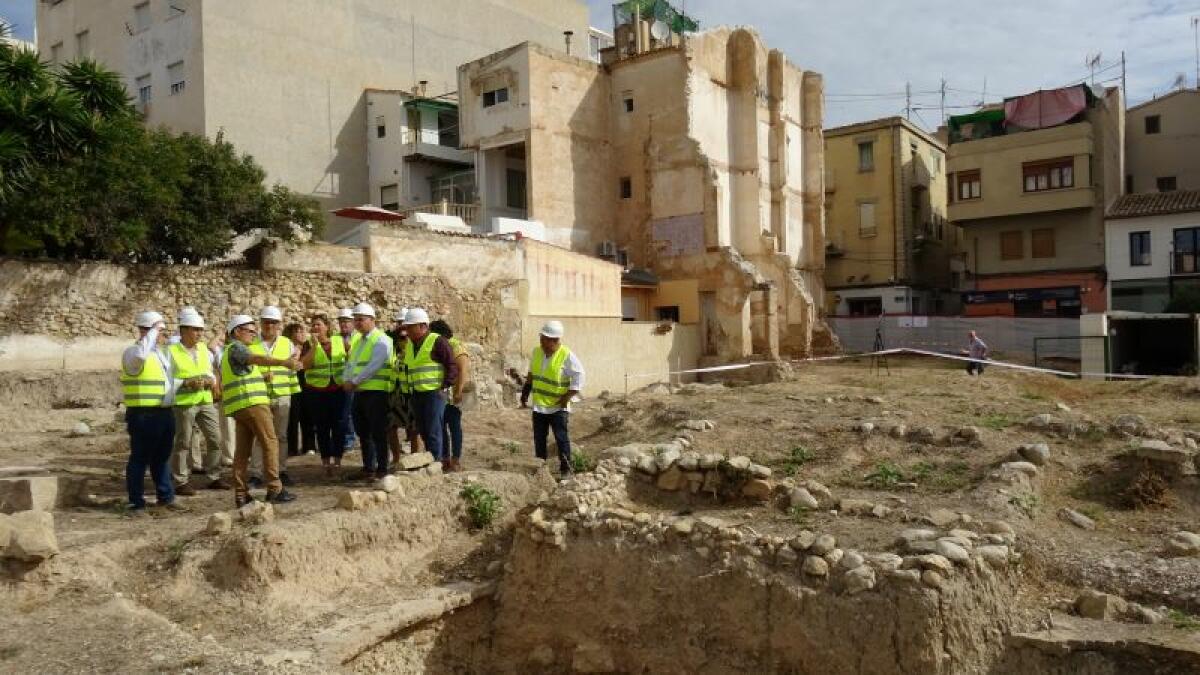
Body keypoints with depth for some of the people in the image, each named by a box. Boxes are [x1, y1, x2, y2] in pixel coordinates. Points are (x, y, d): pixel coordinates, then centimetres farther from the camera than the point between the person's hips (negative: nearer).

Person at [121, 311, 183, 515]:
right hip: (143, 414, -8)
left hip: (165, 412, 8)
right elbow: (140, 356, -34)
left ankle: (166, 497, 24)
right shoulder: (132, 351, -9)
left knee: (163, 458, 15)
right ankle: (136, 503, 7)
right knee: (140, 459, 0)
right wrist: (153, 332, -22)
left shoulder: (162, 352, 18)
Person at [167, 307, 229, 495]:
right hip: (184, 403, -6)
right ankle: (181, 482, 12)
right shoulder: (172, 351, -7)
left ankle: (212, 477, 20)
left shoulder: (203, 348, 11)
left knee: (215, 439, 7)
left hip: (206, 401, 6)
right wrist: (187, 383, -20)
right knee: (183, 443, 1)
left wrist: (211, 380, -4)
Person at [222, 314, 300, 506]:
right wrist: (284, 362, -34)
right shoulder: (236, 347, -4)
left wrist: (263, 376, 12)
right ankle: (274, 490, -11)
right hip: (251, 403, -10)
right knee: (270, 443, -9)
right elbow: (257, 358, -23)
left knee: (242, 449, 7)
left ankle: (241, 494, 7)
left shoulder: (230, 351, 27)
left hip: (239, 407, 10)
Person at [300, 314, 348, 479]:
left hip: (339, 390, 1)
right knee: (322, 428, 4)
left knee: (338, 427, 2)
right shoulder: (309, 344, 0)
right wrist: (314, 346, -21)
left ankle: (337, 462, 12)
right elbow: (305, 364, -15)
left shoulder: (340, 341, 3)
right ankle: (326, 463, 12)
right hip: (317, 392, -1)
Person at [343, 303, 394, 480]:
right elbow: (350, 363, 18)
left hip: (376, 392, -9)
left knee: (378, 433, -3)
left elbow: (374, 366, -19)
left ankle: (382, 469, 4)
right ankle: (368, 468, 23)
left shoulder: (381, 340, -9)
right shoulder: (359, 341, 20)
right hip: (359, 392, 9)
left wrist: (354, 381, -16)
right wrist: (346, 380, -1)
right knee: (363, 432, 14)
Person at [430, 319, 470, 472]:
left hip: (453, 395, -8)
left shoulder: (456, 347, -10)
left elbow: (463, 369, -18)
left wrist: (458, 391, -24)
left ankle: (456, 461, 2)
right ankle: (445, 459, 17)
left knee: (454, 426, -3)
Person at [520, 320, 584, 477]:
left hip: (558, 407, -6)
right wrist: (525, 392, 15)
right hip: (539, 405, 6)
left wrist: (567, 397, -15)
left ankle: (565, 469, 4)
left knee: (561, 438, -6)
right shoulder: (536, 352, 5)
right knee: (539, 439, 10)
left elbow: (578, 377, -11)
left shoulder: (567, 356, -14)